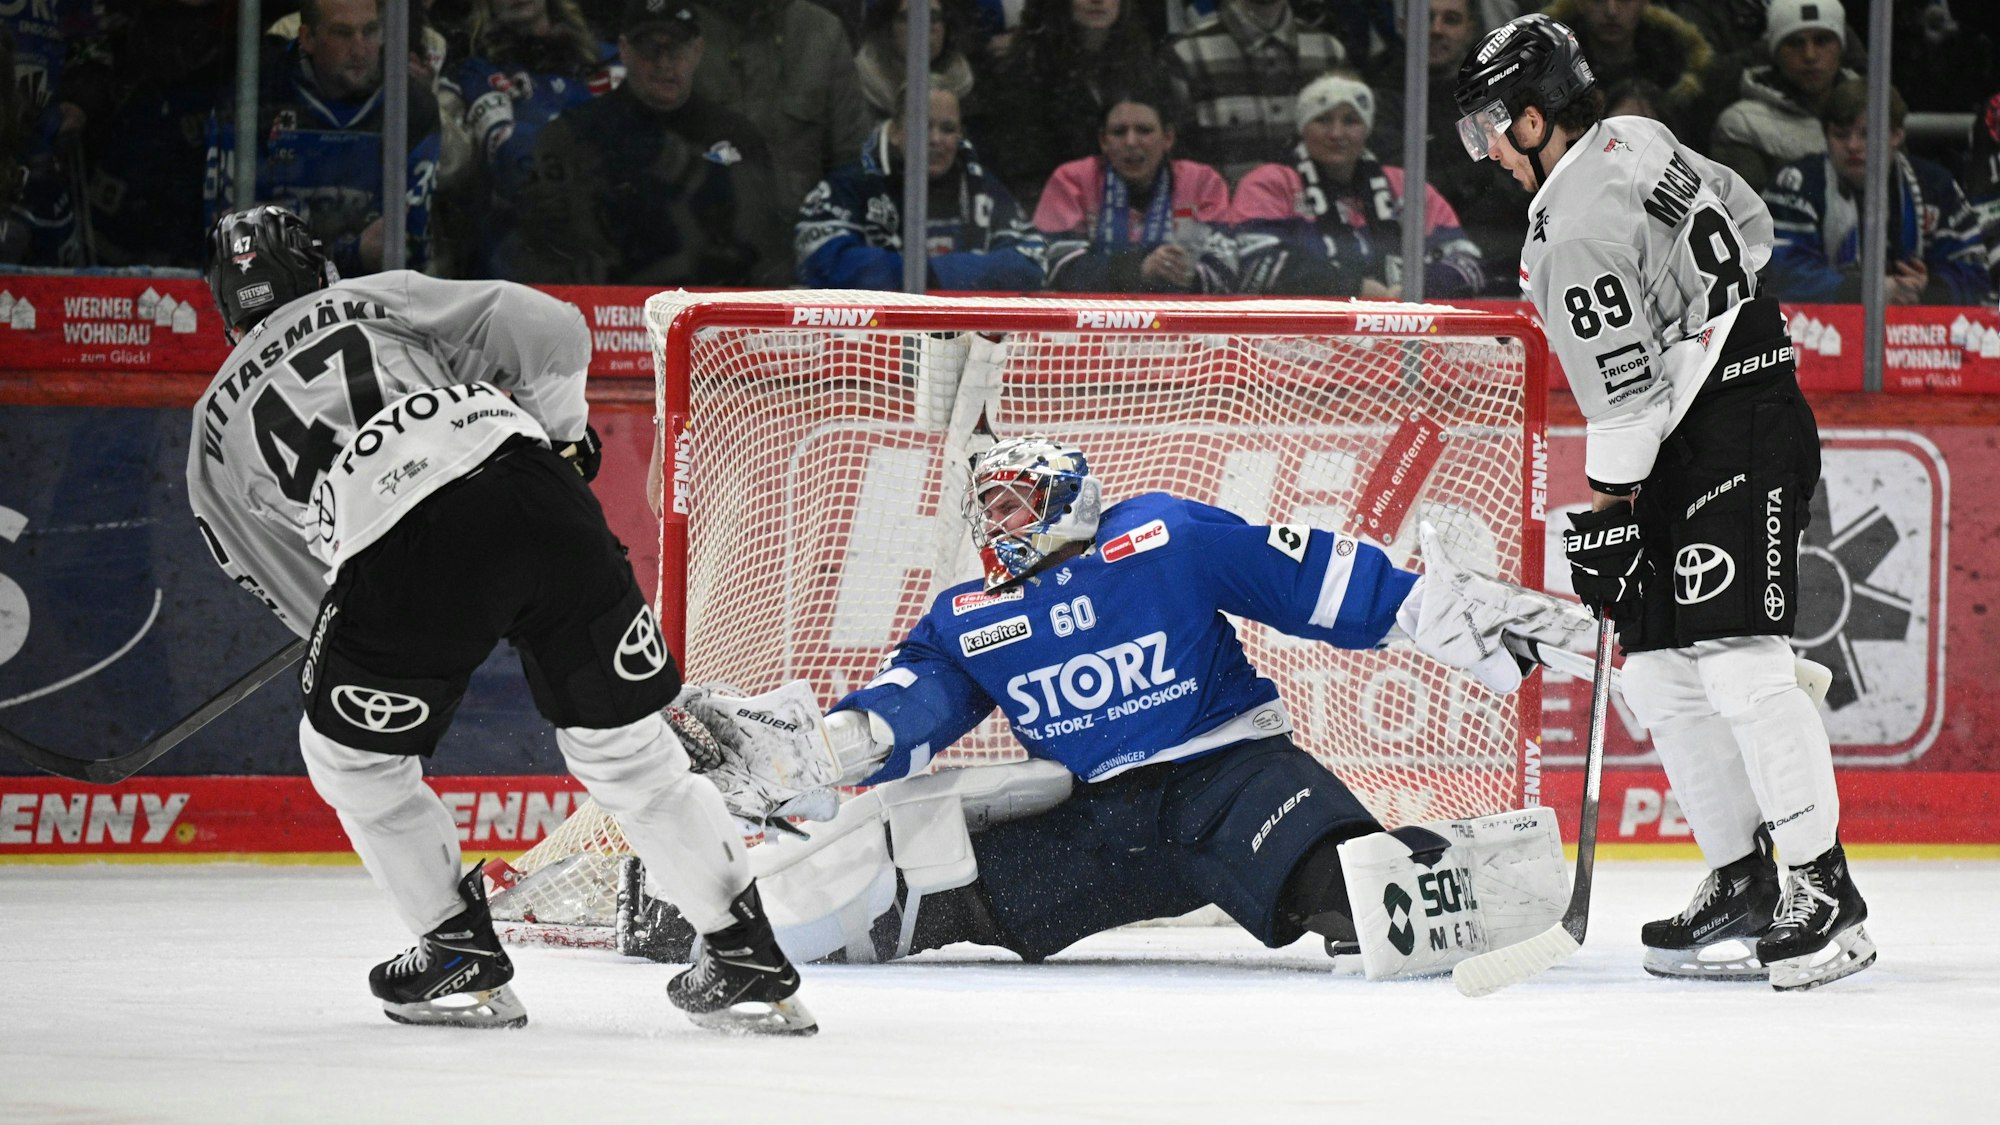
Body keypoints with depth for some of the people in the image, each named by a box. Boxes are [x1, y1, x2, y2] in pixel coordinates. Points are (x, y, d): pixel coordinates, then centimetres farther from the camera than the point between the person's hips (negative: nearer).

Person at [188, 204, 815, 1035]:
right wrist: (561, 435, 34)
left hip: (402, 551, -2)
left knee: (349, 754, 24)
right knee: (623, 744, 16)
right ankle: (750, 964, 16)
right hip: (535, 493, 2)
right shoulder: (376, 299, 28)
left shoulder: (217, 425, 28)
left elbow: (296, 590, 31)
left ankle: (461, 958, 24)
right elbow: (550, 329, 18)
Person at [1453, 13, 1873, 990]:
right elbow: (1749, 227, 24)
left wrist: (1604, 517, -13)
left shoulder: (1577, 230, -20)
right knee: (1660, 674, 10)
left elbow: (1625, 394, -21)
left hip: (1738, 434, -11)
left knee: (1737, 661, -17)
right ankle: (1741, 880, 14)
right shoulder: (1636, 142, 9)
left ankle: (1824, 891, -18)